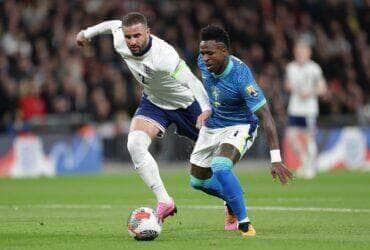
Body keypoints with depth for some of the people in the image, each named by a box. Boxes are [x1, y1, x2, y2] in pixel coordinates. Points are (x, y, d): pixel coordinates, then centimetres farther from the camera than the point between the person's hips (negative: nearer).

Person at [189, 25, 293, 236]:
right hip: (211, 126, 7)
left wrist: (276, 159, -34)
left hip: (239, 127, -7)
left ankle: (244, 222, -18)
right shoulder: (203, 63, -14)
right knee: (198, 180, 13)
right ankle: (233, 199, 42)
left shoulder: (241, 76, -32)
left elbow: (266, 117, -30)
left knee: (220, 168, -32)